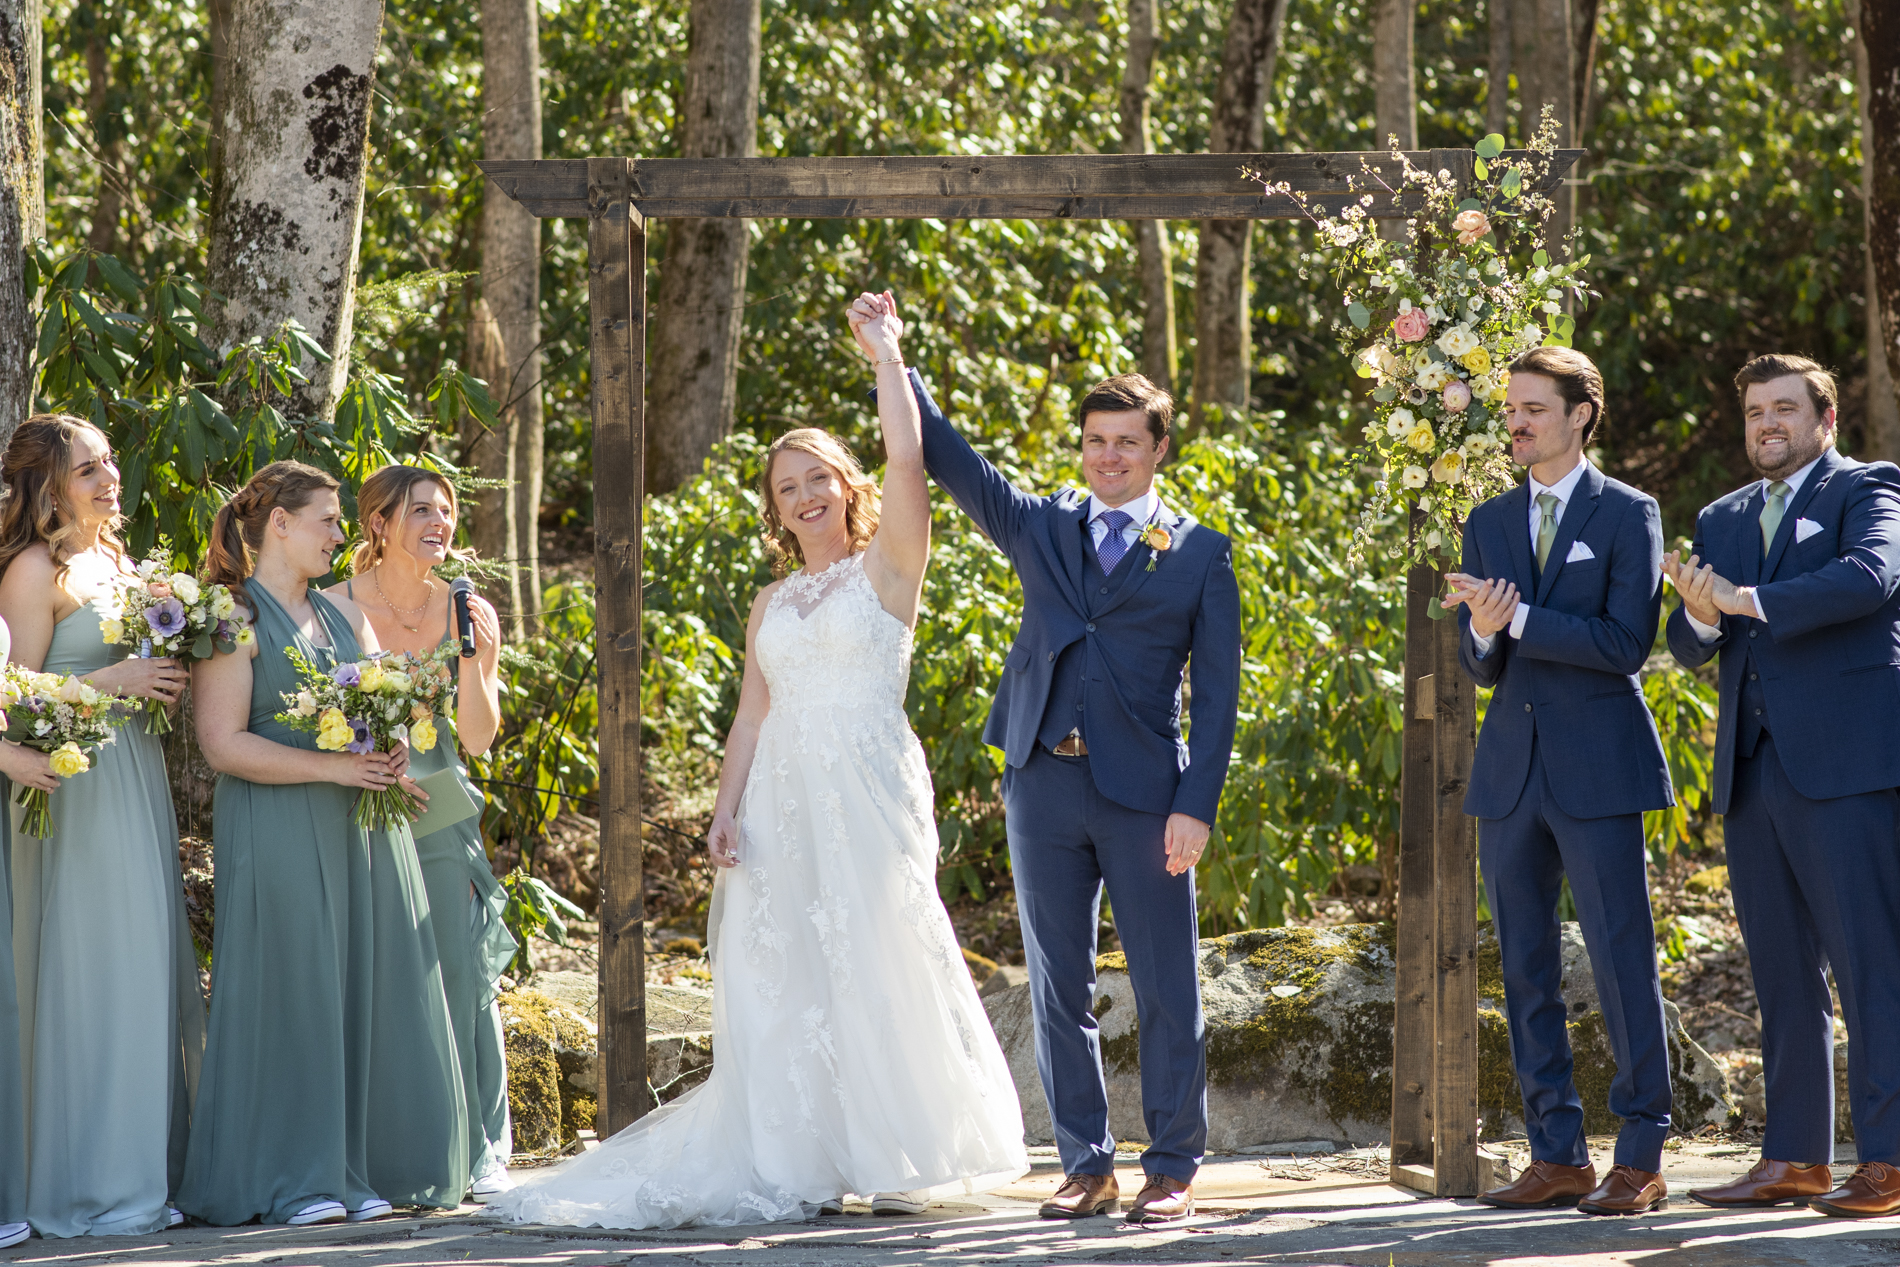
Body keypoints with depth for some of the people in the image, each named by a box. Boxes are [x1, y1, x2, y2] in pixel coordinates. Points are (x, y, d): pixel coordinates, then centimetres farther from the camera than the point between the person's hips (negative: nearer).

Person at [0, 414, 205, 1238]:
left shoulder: (115, 563, 17)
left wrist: (164, 681, 6)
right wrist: (113, 680, -18)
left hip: (136, 779, 8)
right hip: (78, 788, -8)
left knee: (150, 972, 7)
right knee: (89, 974, -7)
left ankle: (147, 1169, 11)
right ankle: (91, 1185, -3)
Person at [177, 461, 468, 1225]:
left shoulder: (343, 614, 18)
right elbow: (223, 743, -14)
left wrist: (391, 757, -4)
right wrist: (333, 767, -17)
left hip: (362, 830, 7)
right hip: (277, 837, -7)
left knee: (366, 992, 5)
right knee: (290, 995, -5)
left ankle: (354, 1170, 10)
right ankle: (291, 1182, -1)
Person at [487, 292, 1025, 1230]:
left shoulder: (886, 568, 3)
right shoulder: (771, 604, 17)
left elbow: (907, 462, -11)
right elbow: (752, 713, 14)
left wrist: (887, 356, -6)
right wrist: (725, 809, 3)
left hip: (868, 791, -5)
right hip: (782, 800, 5)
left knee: (877, 968, -6)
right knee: (785, 978, 0)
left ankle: (895, 1160, 0)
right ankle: (803, 1164, 3)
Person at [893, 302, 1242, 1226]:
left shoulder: (1200, 554, 5)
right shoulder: (1040, 529, 13)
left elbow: (1217, 691, 1)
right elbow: (946, 457, 12)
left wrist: (1196, 805, -8)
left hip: (1143, 792, -3)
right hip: (1044, 785, 3)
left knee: (1166, 990, -1)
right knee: (1058, 989, 6)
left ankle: (1173, 1168, 7)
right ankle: (1086, 1166, 14)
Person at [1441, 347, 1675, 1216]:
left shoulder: (1627, 515, -1)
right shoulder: (1488, 524, 14)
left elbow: (1627, 641, -11)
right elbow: (1478, 667, 12)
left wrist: (1521, 617, -16)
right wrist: (1484, 630, -11)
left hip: (1597, 769, -5)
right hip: (1511, 770, 5)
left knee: (1621, 959, -6)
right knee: (1524, 967, 6)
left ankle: (1641, 1159, -1)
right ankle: (1556, 1154, 12)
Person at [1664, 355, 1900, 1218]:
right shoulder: (1723, 520, 21)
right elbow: (1688, 645, 13)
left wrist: (1747, 599, -21)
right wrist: (1699, 615, -10)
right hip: (1754, 773, 6)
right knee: (1781, 973, 8)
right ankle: (1795, 1158, 12)